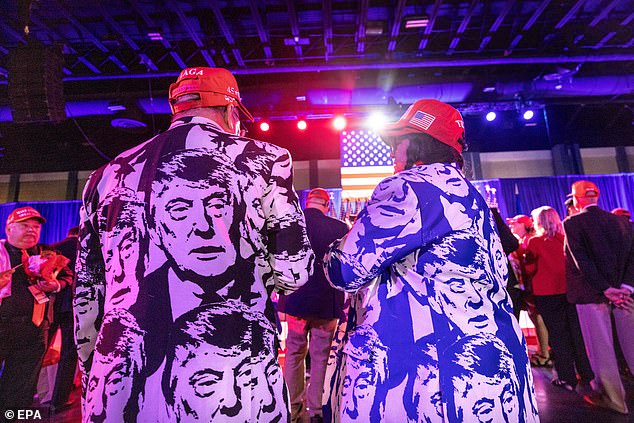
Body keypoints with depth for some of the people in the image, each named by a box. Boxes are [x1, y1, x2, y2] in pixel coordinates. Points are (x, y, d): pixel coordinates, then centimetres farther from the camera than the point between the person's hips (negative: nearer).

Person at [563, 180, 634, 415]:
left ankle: (613, 399, 17)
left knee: (601, 348, 6)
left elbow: (581, 260, -15)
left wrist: (605, 289, -12)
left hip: (592, 294, -5)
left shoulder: (572, 223, -8)